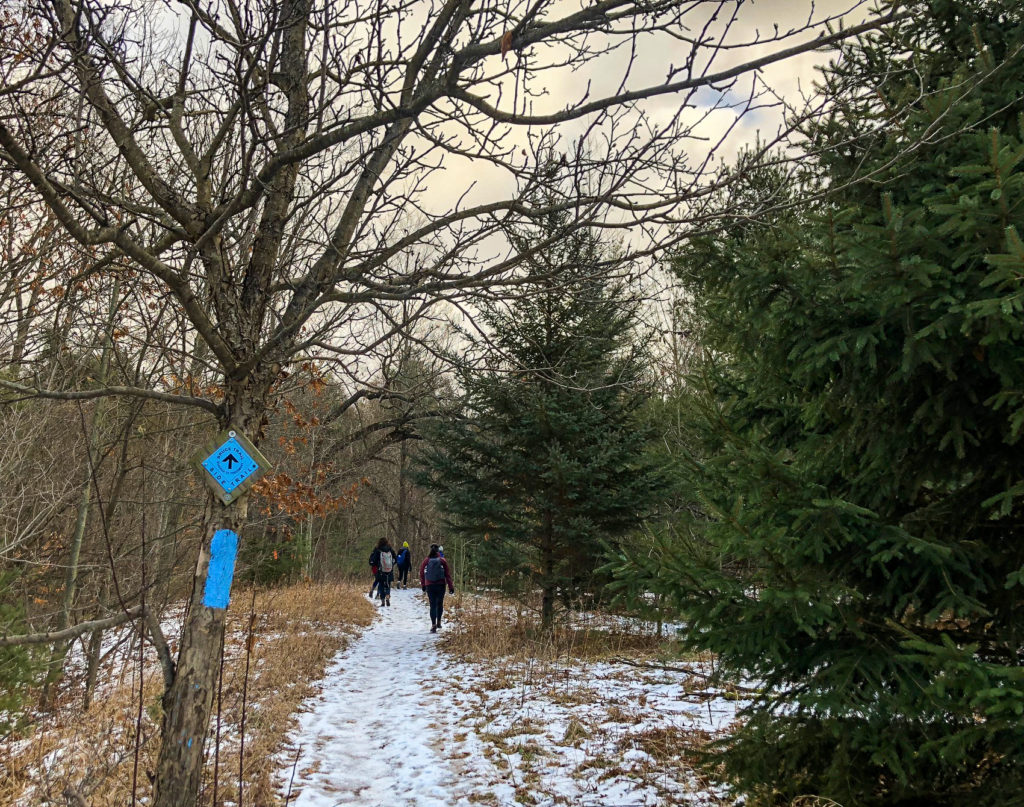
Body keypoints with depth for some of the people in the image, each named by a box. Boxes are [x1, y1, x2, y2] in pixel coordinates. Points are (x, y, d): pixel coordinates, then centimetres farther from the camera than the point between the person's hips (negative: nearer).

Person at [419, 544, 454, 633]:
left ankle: (433, 625, -5)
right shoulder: (442, 561, -5)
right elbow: (448, 574, -4)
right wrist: (451, 587, -1)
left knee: (432, 605, 4)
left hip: (429, 585, 0)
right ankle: (438, 622, 21)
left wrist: (423, 585, 15)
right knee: (440, 604, 18)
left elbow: (421, 573, 4)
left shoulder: (426, 560, -2)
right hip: (441, 585, 0)